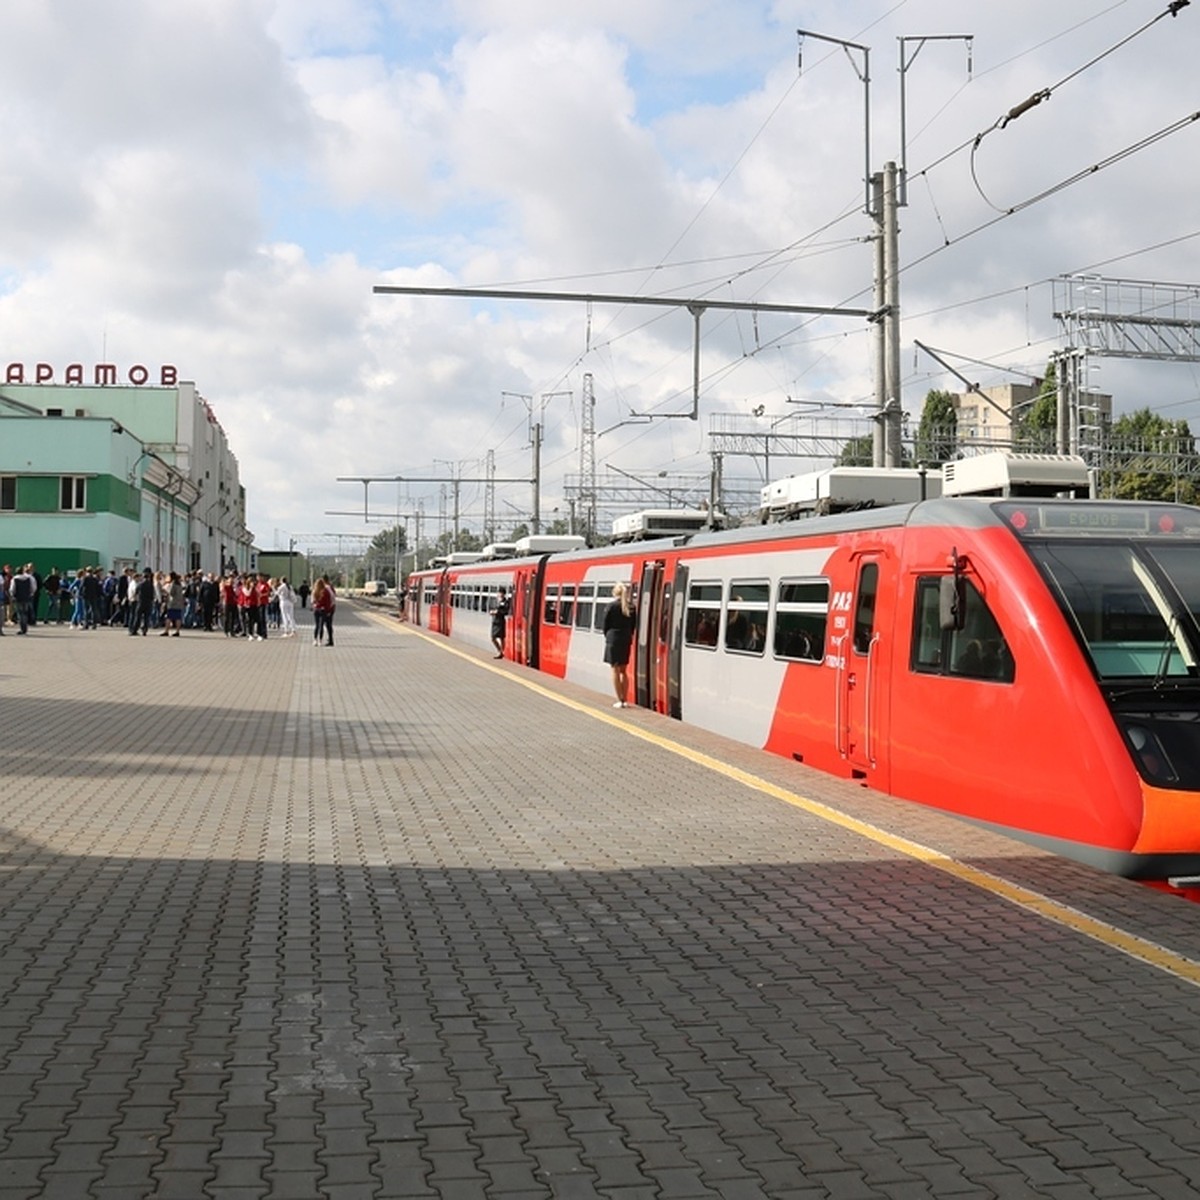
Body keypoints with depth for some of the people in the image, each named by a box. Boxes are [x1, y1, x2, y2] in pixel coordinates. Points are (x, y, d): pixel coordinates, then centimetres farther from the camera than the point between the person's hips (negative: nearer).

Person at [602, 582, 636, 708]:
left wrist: (607, 636, 10)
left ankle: (620, 701, -2)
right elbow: (633, 624, 8)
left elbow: (606, 624, -5)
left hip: (614, 639, -5)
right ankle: (624, 700, 13)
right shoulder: (631, 606, 4)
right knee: (624, 670, 14)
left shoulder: (612, 606, -10)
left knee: (615, 670, 0)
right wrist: (628, 636, 15)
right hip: (627, 640, 5)